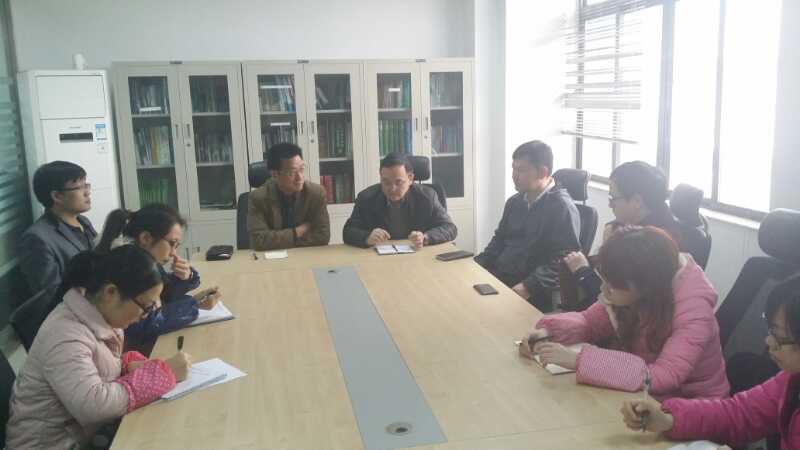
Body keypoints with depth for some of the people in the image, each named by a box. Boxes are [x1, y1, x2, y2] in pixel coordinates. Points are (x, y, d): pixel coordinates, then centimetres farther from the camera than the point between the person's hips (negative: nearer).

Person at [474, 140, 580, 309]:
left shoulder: (562, 208, -9)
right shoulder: (514, 202, 17)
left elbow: (562, 261, -16)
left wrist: (527, 288, -24)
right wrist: (475, 266, 8)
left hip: (533, 295, -8)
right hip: (497, 278, 8)